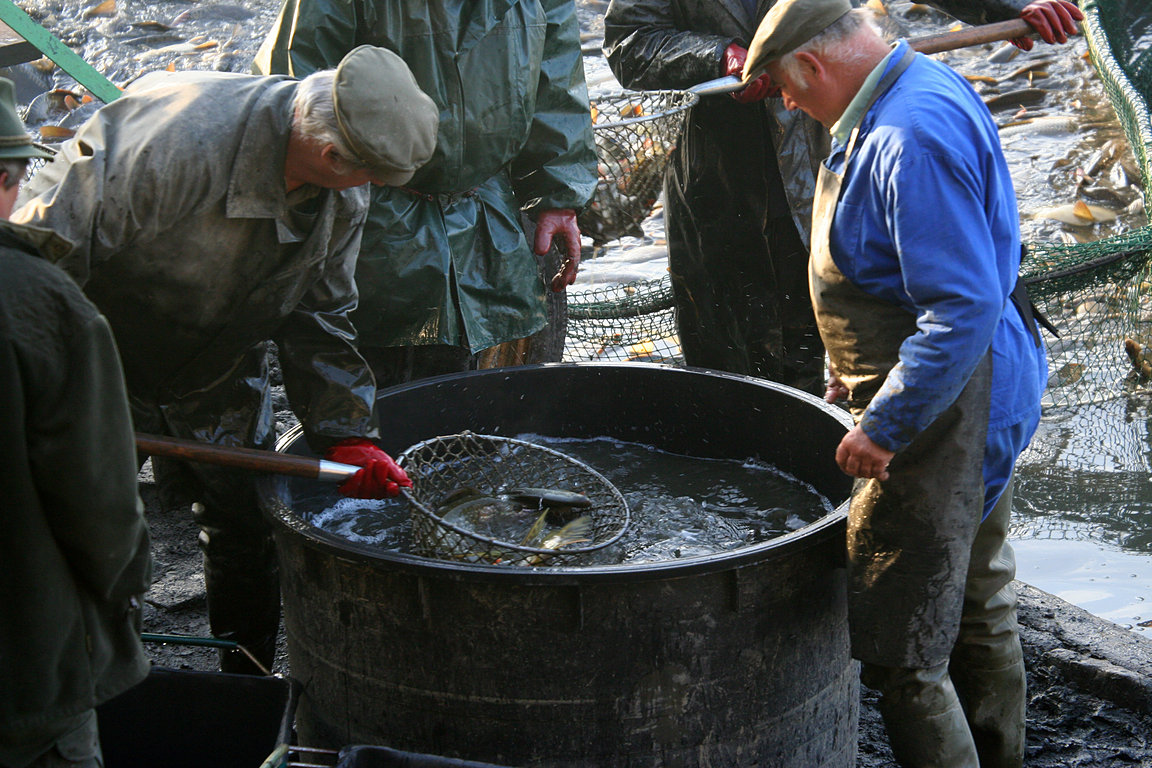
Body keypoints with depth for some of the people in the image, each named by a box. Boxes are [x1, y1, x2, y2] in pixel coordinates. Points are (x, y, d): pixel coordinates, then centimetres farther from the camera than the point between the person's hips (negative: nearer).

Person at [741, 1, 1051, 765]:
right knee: (975, 597, 25)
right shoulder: (926, 89, 9)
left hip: (939, 406, -11)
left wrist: (883, 426, -24)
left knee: (899, 650, -7)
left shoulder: (912, 140, -25)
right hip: (983, 392, 11)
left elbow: (964, 310, -30)